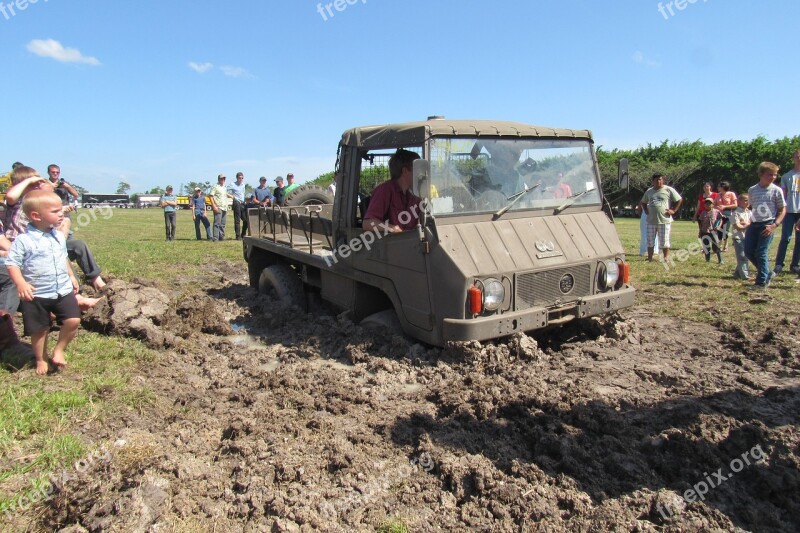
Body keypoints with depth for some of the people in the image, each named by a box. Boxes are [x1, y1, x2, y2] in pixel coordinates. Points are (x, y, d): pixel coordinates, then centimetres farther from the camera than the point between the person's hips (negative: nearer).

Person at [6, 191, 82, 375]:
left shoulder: (59, 237, 5)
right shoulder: (23, 240, -14)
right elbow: (12, 263, -14)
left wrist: (71, 276, 20)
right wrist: (21, 283, -27)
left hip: (63, 290, 4)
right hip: (36, 294, -4)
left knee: (73, 320, -10)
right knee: (39, 329, 7)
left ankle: (59, 349, 14)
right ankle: (41, 359, 29)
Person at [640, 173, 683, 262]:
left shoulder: (669, 190, 0)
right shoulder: (649, 191, 11)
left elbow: (679, 200, 3)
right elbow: (643, 202, 25)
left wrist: (673, 210, -3)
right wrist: (646, 211, 11)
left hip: (664, 220, -4)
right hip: (651, 221, 4)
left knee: (664, 241, 0)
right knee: (650, 240, 6)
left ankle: (666, 258, 8)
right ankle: (649, 258, 15)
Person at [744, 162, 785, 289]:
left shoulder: (776, 190, -3)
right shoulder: (752, 190, 7)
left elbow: (782, 209, -1)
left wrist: (774, 225, -12)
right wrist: (751, 219, 5)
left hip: (768, 225, -4)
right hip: (754, 224, 4)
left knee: (761, 252, -8)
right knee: (748, 251, 3)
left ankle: (762, 281, 3)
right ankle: (767, 273, 23)